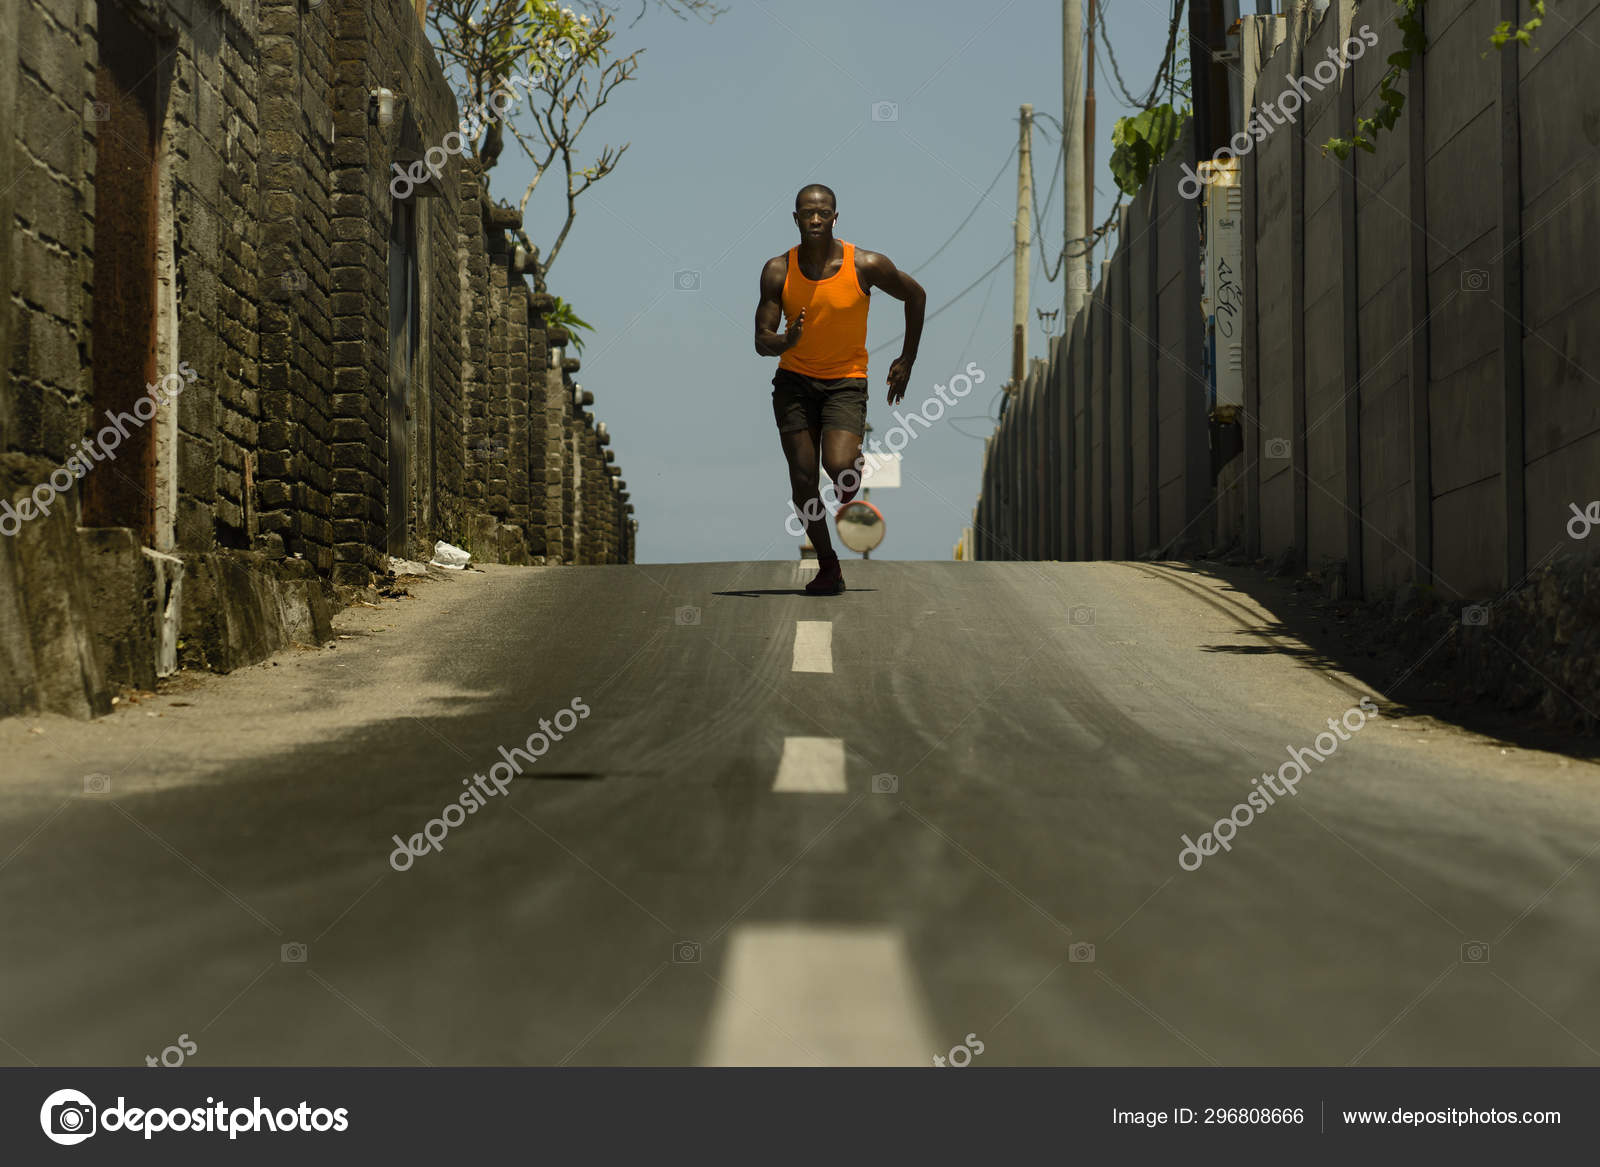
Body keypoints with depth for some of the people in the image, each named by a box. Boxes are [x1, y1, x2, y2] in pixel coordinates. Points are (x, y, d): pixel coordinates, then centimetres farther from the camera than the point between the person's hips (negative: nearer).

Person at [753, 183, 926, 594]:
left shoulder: (866, 265, -12)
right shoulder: (778, 271, -8)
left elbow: (915, 295, 5)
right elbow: (761, 341, -5)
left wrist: (907, 359, 6)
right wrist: (785, 341, -29)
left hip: (845, 381, -2)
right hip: (794, 379, 2)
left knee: (838, 466, -23)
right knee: (803, 478, -3)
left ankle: (849, 493, 15)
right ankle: (828, 565, 14)